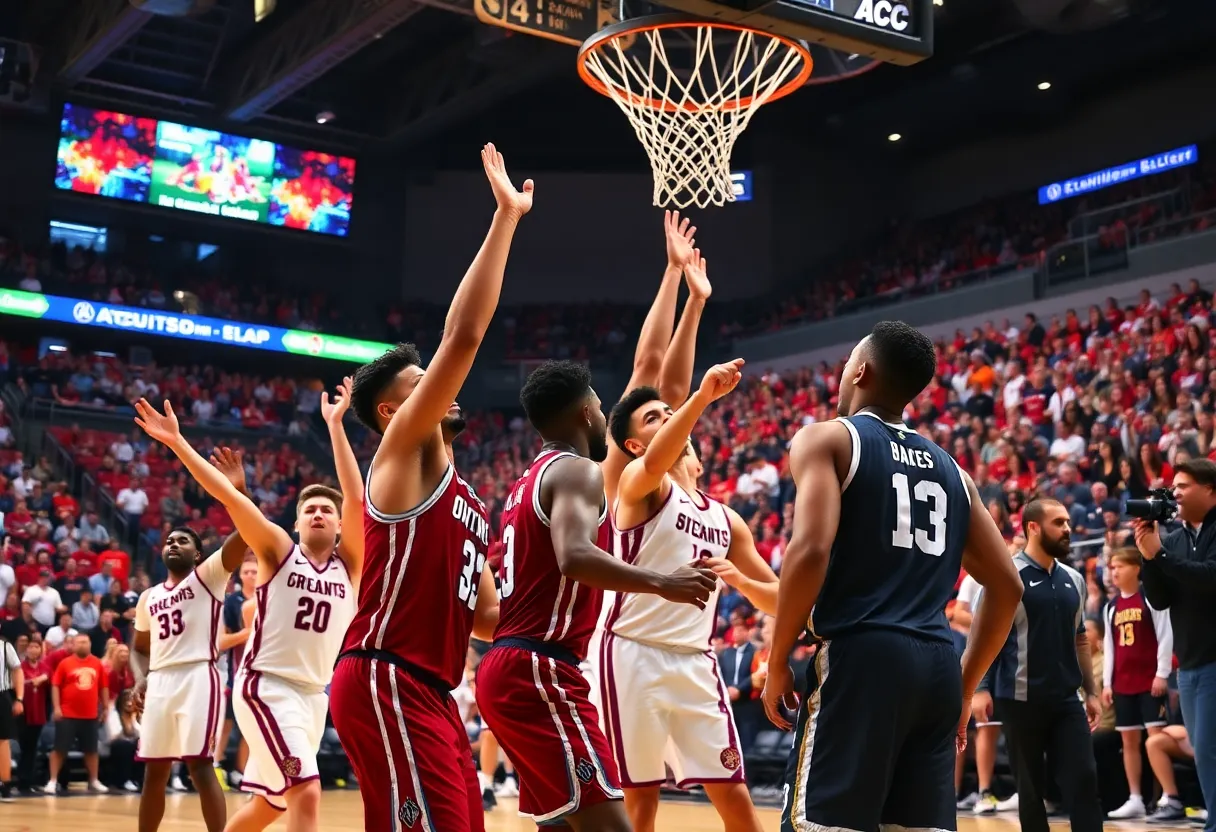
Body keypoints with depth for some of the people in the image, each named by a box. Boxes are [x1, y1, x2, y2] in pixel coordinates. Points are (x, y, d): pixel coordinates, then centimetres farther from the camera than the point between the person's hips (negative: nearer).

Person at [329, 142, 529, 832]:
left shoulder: (466, 502, 23)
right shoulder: (405, 451, -1)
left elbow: (486, 616, 26)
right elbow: (464, 335, -13)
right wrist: (506, 216, -12)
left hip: (431, 692, 9)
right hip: (386, 683, -9)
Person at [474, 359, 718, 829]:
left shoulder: (529, 482, 20)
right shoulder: (576, 470, -9)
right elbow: (575, 557, -25)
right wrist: (662, 584, -21)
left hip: (512, 668, 10)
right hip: (538, 671, -10)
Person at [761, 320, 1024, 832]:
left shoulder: (826, 439, 3)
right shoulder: (951, 469, 21)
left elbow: (811, 550, -14)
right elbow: (1007, 588, 19)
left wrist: (778, 663, -5)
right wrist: (965, 686, 24)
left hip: (860, 657, -6)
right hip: (937, 664, 6)